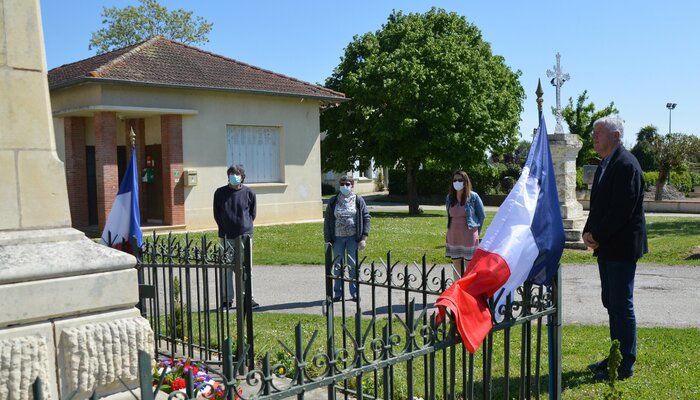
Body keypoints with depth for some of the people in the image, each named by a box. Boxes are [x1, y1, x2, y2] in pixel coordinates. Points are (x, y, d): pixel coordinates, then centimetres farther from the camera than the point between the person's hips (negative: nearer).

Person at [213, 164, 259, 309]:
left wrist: (246, 226, 1)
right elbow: (217, 214, 9)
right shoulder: (220, 193, 4)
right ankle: (226, 299, 9)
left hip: (244, 235, 0)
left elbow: (252, 213, 11)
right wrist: (224, 229, 2)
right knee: (227, 268, 2)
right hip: (226, 237, 0)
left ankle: (248, 297, 9)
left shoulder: (249, 193, 4)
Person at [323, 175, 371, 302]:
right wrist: (327, 240, 0)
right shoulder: (333, 201, 4)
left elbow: (366, 218, -1)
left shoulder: (358, 200, 1)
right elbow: (327, 220, 6)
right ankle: (338, 293, 15)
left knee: (353, 266, 4)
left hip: (353, 238, -1)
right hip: (337, 238, 1)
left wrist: (364, 238, -8)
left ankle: (354, 293, 13)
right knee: (338, 266, 7)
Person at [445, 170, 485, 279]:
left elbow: (482, 215, 3)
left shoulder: (473, 196, -7)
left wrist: (475, 230, 8)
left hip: (469, 236, -4)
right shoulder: (449, 197, 4)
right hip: (453, 236, 4)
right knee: (456, 266, 9)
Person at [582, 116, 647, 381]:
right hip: (606, 248, 10)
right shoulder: (605, 165, 15)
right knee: (611, 303, 16)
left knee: (622, 305, -3)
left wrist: (598, 237, -16)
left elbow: (622, 209, -22)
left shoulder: (626, 165, -16)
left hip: (621, 247, -10)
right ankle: (617, 356, 28)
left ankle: (625, 365, 6)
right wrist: (589, 232, 2)